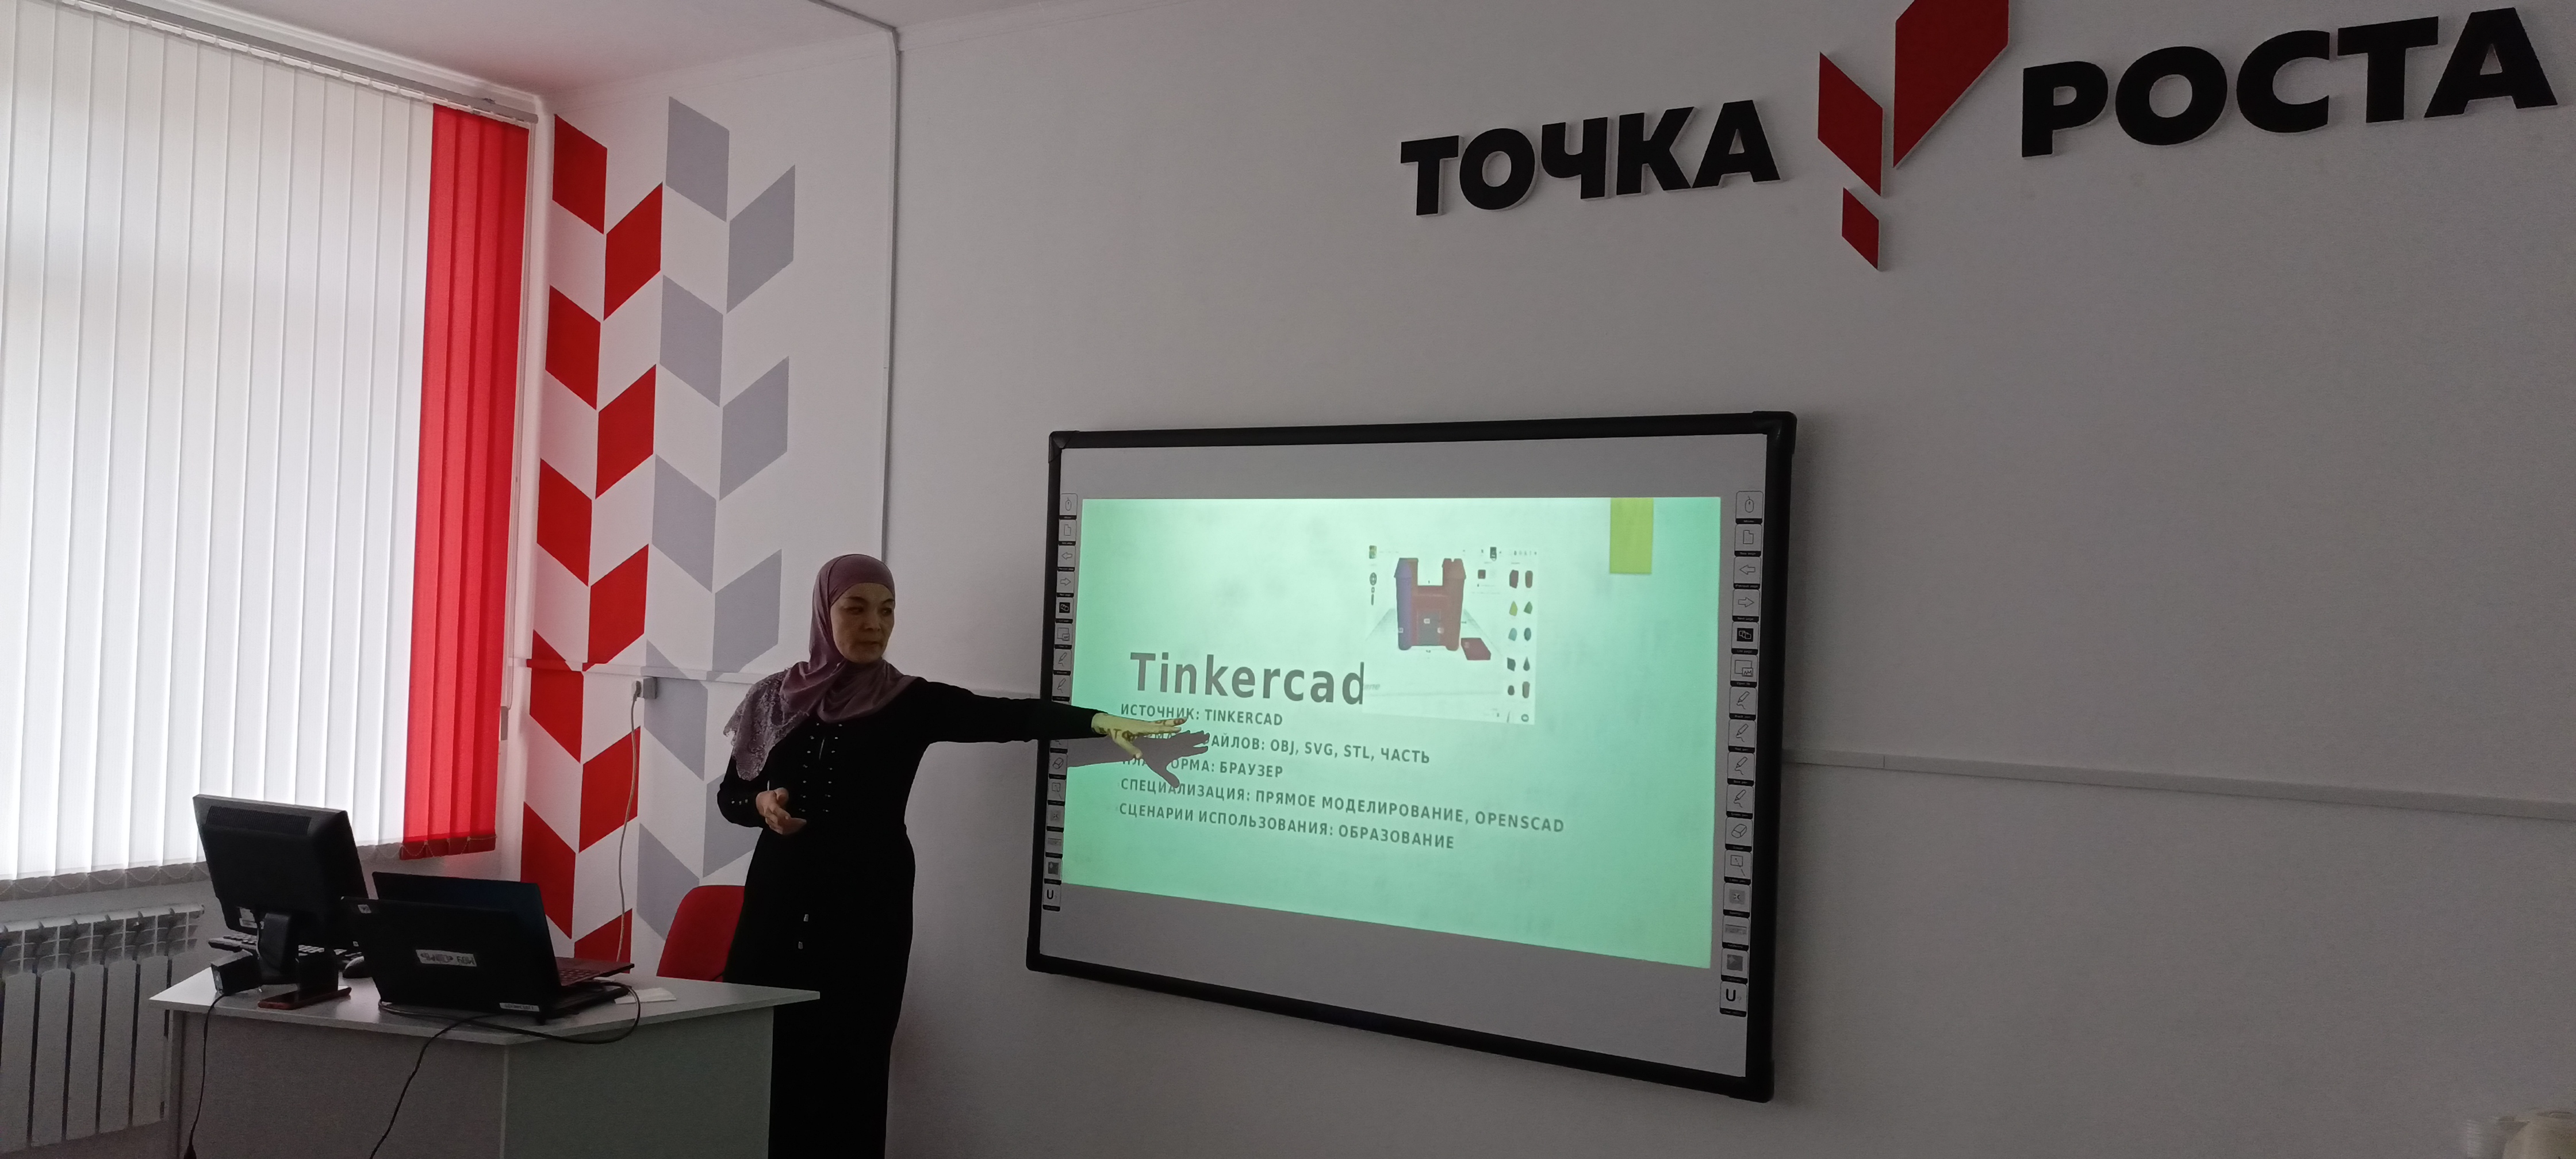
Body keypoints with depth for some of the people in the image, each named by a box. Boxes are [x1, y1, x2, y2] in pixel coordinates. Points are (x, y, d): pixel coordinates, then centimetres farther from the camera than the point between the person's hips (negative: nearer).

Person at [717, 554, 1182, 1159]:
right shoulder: (776, 698, 6)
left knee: (849, 1069, 1)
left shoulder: (911, 702, 0)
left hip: (869, 904, -1)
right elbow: (730, 793, 14)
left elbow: (1009, 716, -13)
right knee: (756, 1061, -1)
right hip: (780, 896, 2)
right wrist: (763, 805, -9)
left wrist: (1101, 720, -27)